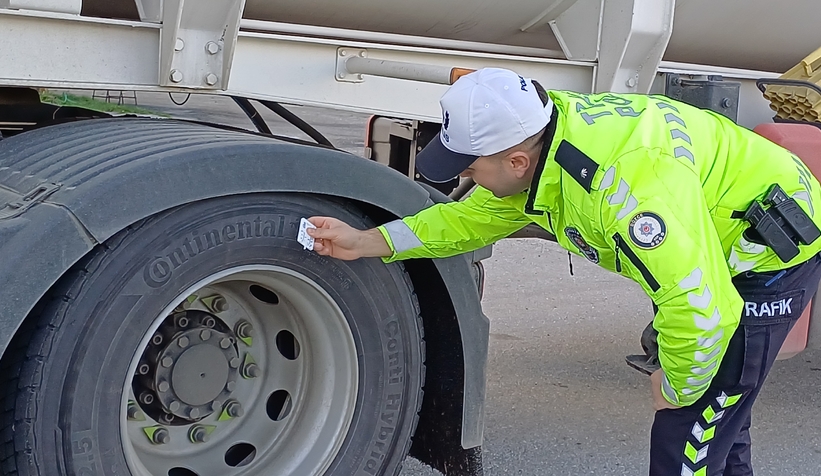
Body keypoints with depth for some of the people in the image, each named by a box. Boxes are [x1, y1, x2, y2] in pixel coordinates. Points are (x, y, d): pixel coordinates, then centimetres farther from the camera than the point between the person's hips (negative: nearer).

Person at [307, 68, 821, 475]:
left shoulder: (628, 180, -39)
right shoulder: (534, 142, -9)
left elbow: (699, 307, -38)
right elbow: (470, 218, 6)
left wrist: (678, 387, -19)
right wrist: (363, 242, 0)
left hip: (772, 253, -9)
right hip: (714, 248, 9)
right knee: (719, 424, 22)